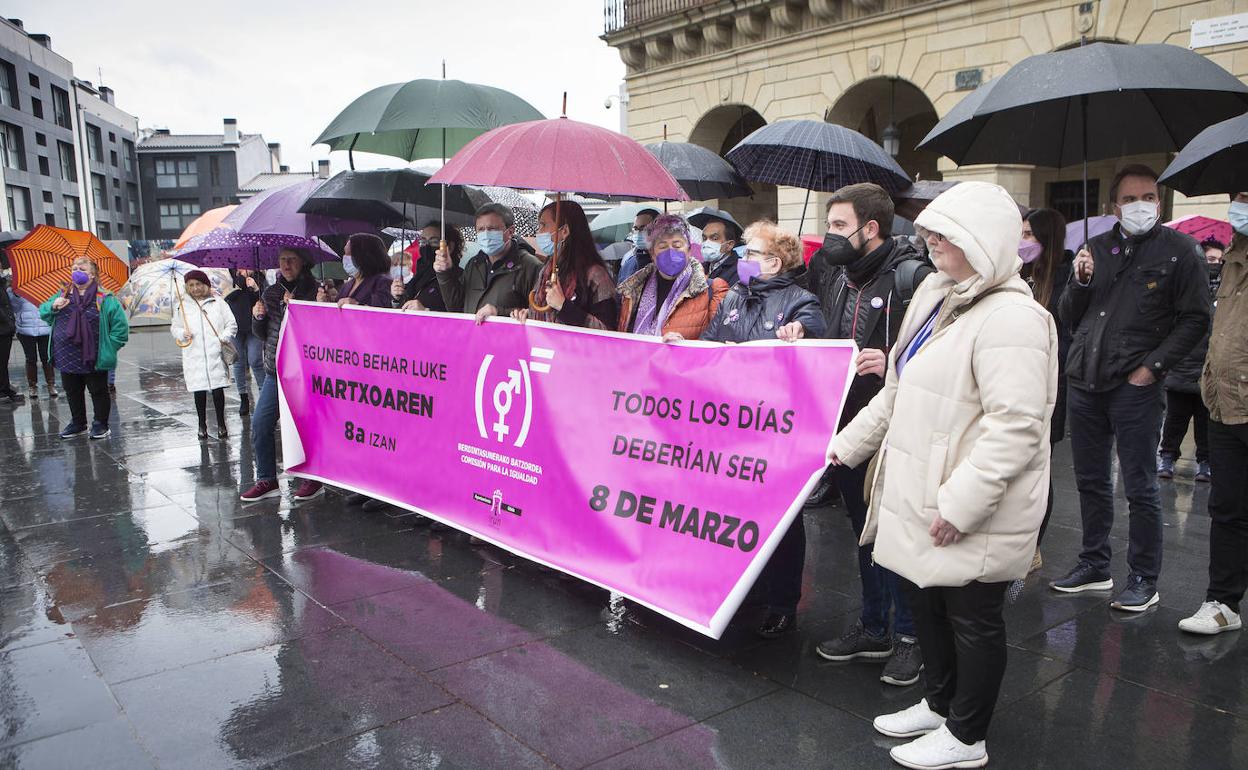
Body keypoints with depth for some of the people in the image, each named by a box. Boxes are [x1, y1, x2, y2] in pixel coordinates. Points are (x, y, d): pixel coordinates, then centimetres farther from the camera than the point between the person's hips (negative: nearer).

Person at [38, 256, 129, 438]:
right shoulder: (63, 294, 7)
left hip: (94, 359, -5)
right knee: (72, 392, 17)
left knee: (98, 391, 8)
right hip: (67, 358, 5)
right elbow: (43, 313, 9)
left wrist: (107, 347, -10)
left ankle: (100, 424, 21)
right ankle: (78, 422, 32)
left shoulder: (105, 299, -8)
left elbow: (120, 327, -7)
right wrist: (53, 306, -13)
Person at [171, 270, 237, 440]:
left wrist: (224, 337, -10)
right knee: (199, 392, 5)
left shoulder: (218, 303, 6)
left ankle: (221, 424, 12)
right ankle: (202, 425, 18)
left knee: (218, 389, 0)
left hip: (216, 354, -1)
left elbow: (232, 324, 6)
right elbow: (174, 328, 15)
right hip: (194, 357, 1)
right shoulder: (182, 306, 9)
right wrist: (183, 334, -6)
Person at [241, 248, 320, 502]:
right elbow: (261, 333, 17)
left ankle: (312, 478, 16)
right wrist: (258, 317, -2)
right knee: (260, 423, 4)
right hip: (275, 371, 6)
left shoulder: (314, 291, -7)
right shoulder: (270, 292, 11)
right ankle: (267, 480, 16)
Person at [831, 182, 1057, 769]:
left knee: (972, 619, 8)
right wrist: (848, 444, 19)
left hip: (973, 509, -9)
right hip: (920, 494, 9)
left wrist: (960, 504, -27)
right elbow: (898, 392, 18)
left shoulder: (1011, 318, -20)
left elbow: (1015, 427, -26)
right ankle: (938, 703, 42)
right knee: (925, 600, 21)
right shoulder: (935, 295, 10)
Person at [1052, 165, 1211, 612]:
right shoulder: (1097, 249, 11)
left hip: (1135, 386, -5)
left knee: (1140, 487, 2)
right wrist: (1080, 281, -5)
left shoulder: (1179, 250, -1)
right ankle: (1094, 566, 27)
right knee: (1091, 481, 14)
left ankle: (1144, 580, 15)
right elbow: (1069, 318, 13)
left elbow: (1195, 319, -4)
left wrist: (1153, 366, -12)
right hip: (1084, 380, 5)